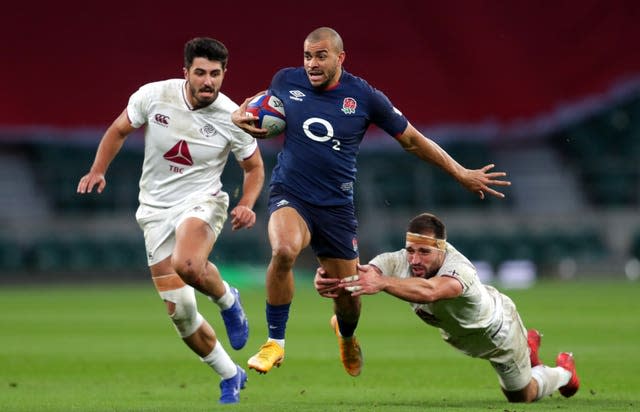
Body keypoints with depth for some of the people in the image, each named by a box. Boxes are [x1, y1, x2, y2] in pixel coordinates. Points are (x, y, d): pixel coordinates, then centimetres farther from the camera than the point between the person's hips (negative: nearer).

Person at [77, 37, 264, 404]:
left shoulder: (232, 118, -11)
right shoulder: (154, 96, -10)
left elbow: (254, 167, 4)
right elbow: (119, 130, 8)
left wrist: (247, 205, -13)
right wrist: (97, 171, -2)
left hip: (202, 203, -3)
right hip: (156, 209, 3)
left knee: (187, 265, -38)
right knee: (180, 313, -2)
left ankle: (228, 300, -4)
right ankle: (230, 376, 19)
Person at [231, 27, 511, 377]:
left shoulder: (364, 97, -6)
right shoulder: (286, 81, -2)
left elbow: (412, 140, 5)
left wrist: (462, 174, 6)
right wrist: (240, 119, -4)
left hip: (336, 206, 1)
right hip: (290, 195, -1)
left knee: (348, 297, 6)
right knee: (284, 250, -35)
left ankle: (346, 336, 47)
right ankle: (275, 343, -18)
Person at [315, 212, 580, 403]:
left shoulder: (459, 270, -49)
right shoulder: (397, 262, -34)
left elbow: (428, 291, -72)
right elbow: (359, 277, -51)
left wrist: (381, 283, -87)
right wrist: (326, 280, -74)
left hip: (497, 330, -5)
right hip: (458, 335, 5)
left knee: (522, 396, 18)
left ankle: (563, 372, 47)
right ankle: (527, 347, 61)